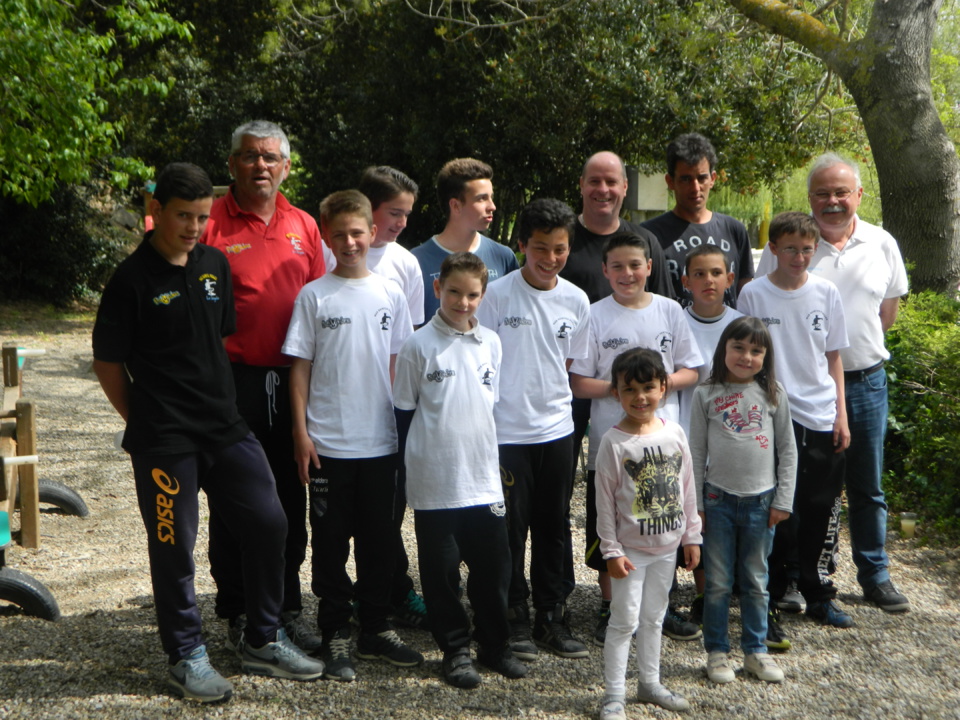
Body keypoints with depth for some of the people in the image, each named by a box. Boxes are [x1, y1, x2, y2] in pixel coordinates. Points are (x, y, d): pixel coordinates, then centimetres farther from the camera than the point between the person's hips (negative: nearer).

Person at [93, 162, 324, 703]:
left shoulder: (215, 264, 8)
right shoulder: (133, 279, -8)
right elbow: (108, 361, -3)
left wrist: (218, 400, 14)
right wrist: (147, 420, 3)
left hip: (225, 424, 6)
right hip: (164, 438, -6)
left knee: (267, 521, 4)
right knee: (174, 545, 1)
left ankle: (264, 642, 20)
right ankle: (187, 656, 17)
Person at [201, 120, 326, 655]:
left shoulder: (304, 227, 9)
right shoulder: (211, 224, -5)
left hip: (292, 380, 4)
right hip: (232, 381, -4)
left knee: (291, 501, 12)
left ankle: (288, 609, 25)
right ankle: (238, 614, 18)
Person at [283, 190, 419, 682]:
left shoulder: (390, 295, 5)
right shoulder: (314, 296, -2)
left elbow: (399, 365, 9)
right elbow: (300, 367, -1)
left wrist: (405, 427, 6)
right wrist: (301, 432, -6)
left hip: (380, 442, 2)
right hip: (328, 443, -2)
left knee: (379, 540, 11)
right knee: (331, 542, 5)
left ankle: (376, 630, 24)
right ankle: (335, 636, 15)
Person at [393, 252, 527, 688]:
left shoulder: (491, 343, 7)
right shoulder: (419, 345, -5)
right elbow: (403, 410, 1)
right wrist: (417, 463, 0)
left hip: (484, 479, 4)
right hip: (434, 484, -3)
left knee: (493, 566, 9)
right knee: (442, 571, 5)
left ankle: (494, 645, 24)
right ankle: (455, 650, 18)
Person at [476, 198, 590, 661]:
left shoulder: (575, 301, 4)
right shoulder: (498, 294, -9)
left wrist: (549, 395, 7)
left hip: (557, 429, 4)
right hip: (507, 430, -4)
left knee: (554, 526, 11)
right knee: (511, 527, 2)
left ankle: (551, 616, 24)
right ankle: (514, 617, 16)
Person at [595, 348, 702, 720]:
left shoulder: (675, 434, 0)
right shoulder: (614, 442, -13)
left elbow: (687, 488, 7)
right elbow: (605, 501, -11)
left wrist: (692, 536, 7)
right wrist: (611, 550, -12)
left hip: (667, 547, 4)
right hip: (630, 549, -4)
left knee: (654, 617, 17)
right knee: (625, 620, 0)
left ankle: (650, 683, 30)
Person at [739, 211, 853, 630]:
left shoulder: (826, 293, 4)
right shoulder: (754, 294, -4)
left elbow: (833, 357, 10)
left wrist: (841, 415, 5)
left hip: (822, 421, 3)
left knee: (823, 509, 7)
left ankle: (818, 594, 21)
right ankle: (771, 593, 17)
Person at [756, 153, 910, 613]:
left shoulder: (882, 245, 4)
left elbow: (889, 309, 14)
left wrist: (859, 344, 7)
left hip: (866, 381, 2)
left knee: (867, 487, 11)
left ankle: (875, 576, 23)